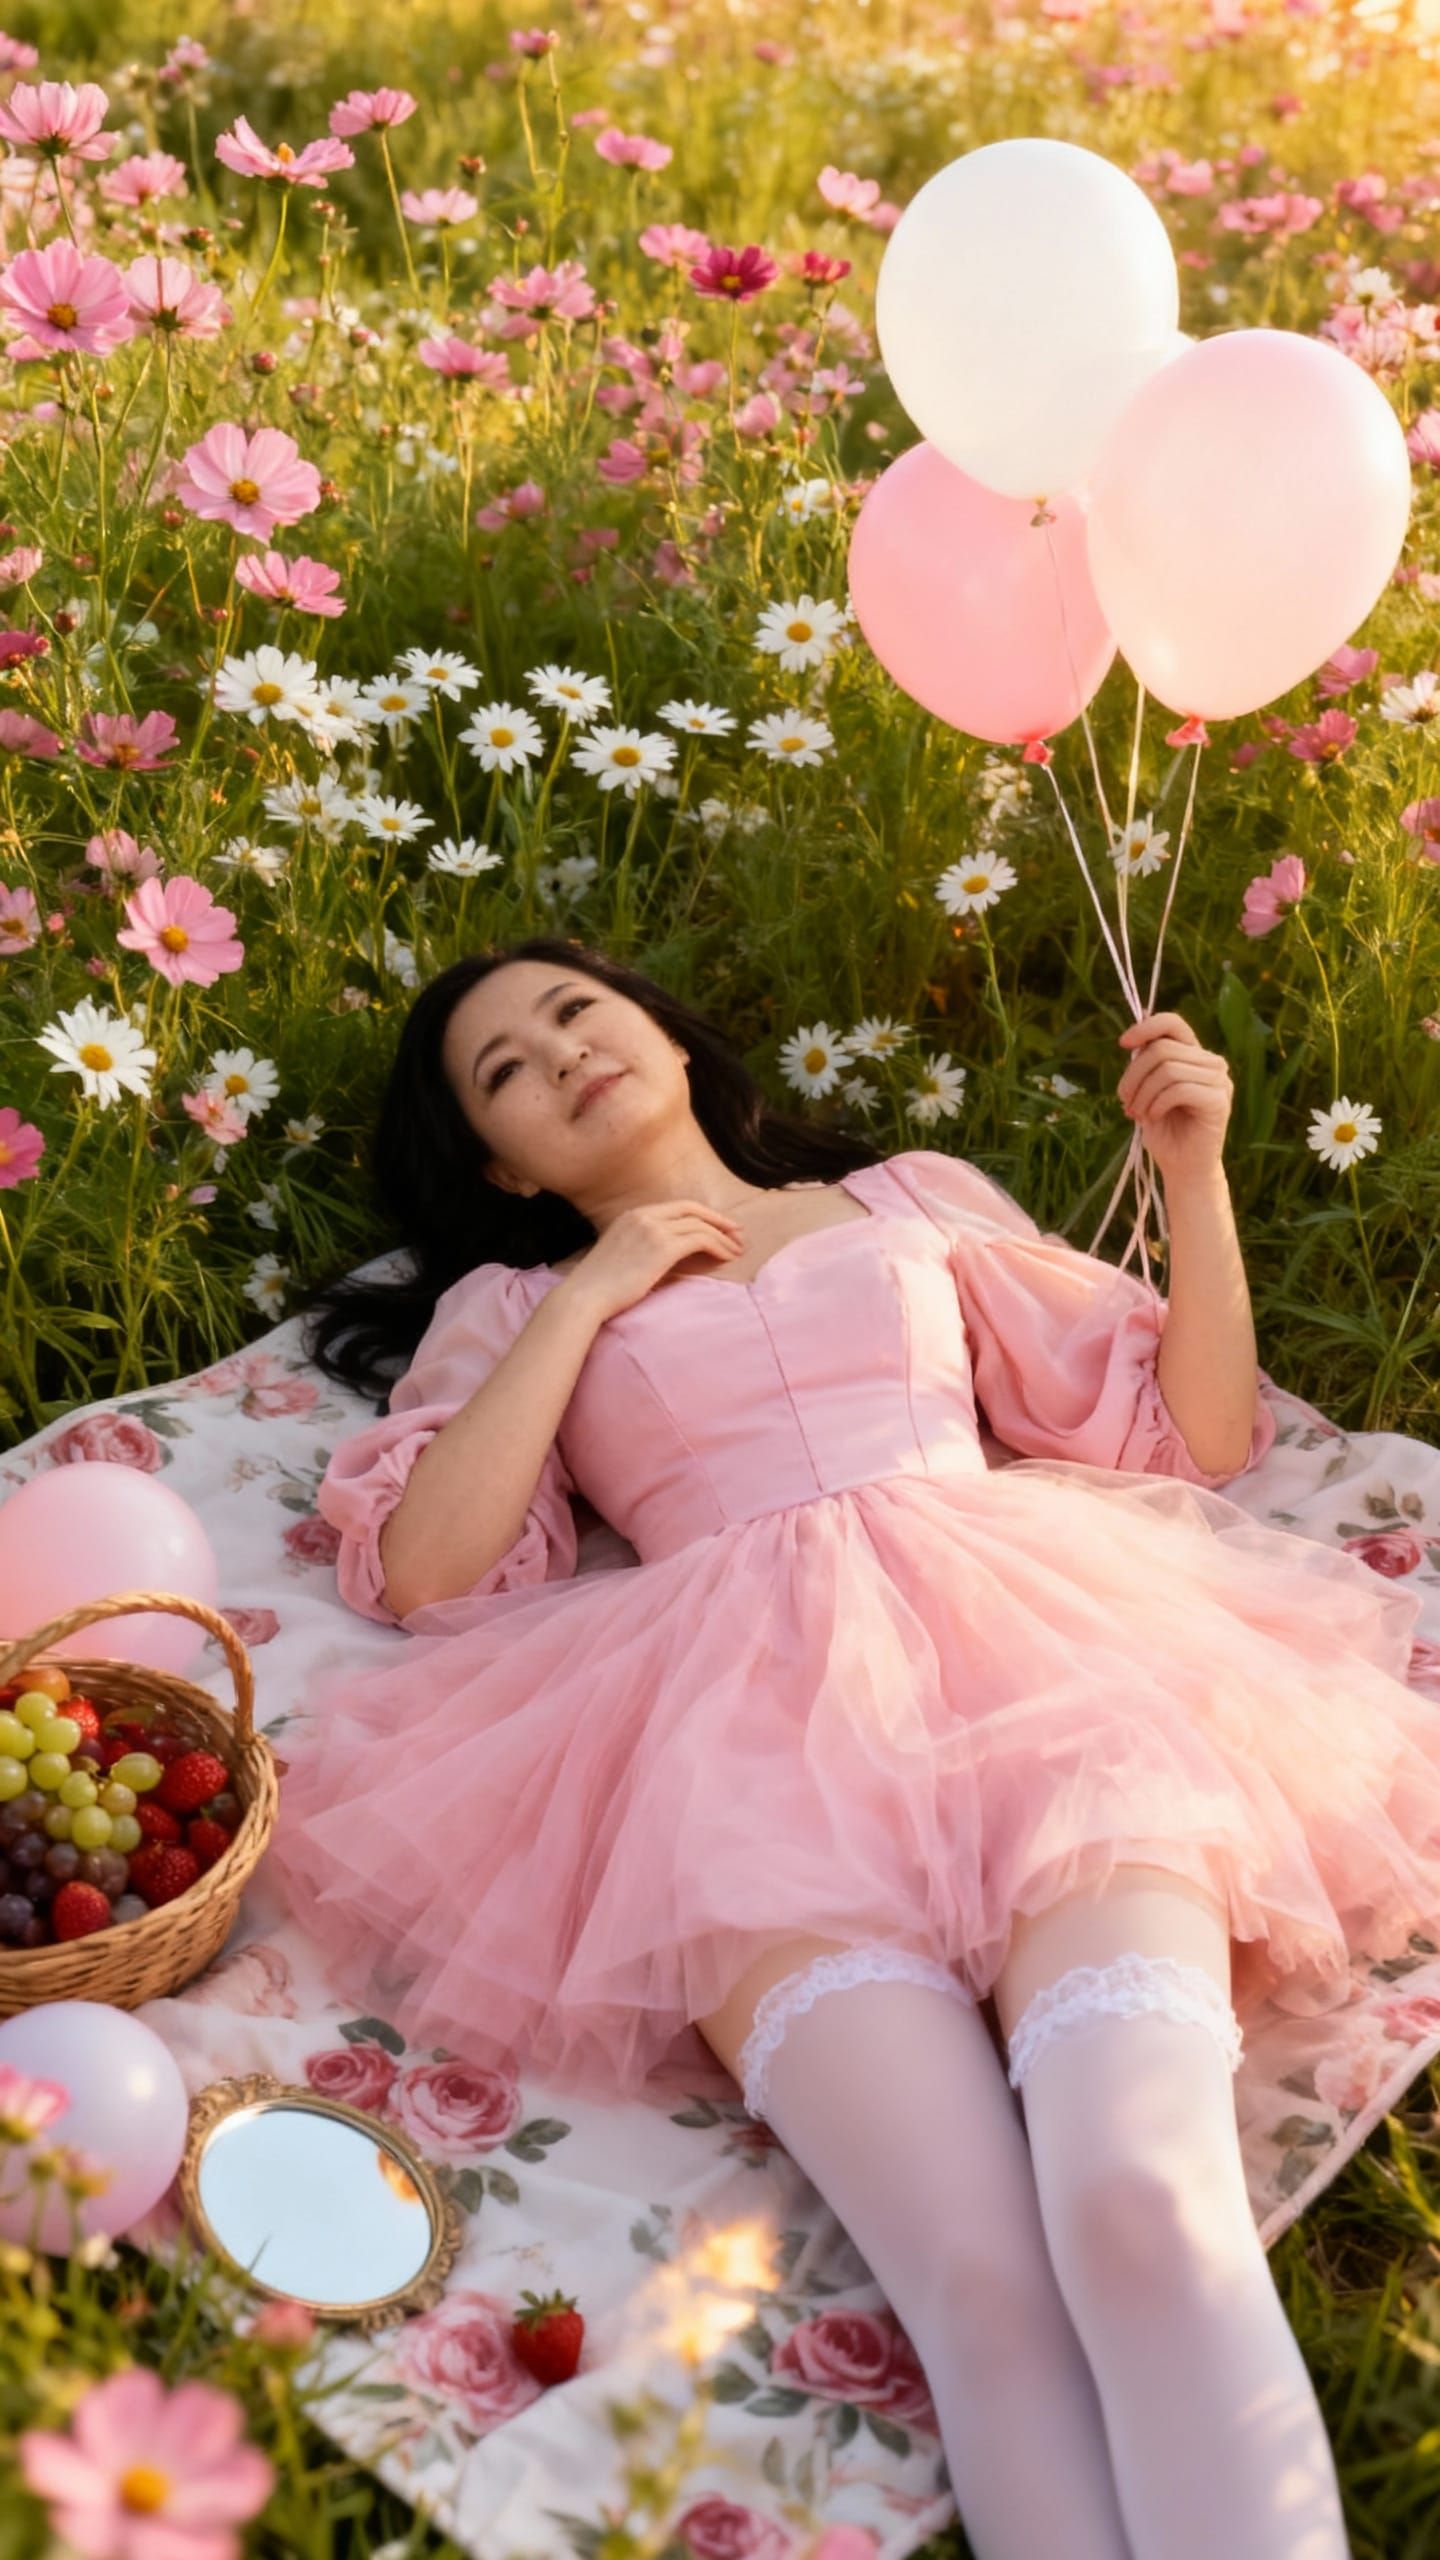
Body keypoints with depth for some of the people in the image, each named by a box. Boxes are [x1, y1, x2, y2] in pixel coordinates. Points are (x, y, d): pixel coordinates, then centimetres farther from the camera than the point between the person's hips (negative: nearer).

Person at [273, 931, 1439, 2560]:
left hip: (1032, 1626, 1)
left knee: (1145, 2203, -30)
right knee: (982, 2275, -31)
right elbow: (420, 1572, 7)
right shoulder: (507, 1307, 27)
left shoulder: (917, 1197, 30)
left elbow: (1197, 1434, 26)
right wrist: (588, 1296, 9)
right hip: (754, 1695, -1)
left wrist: (1194, 1169, 15)